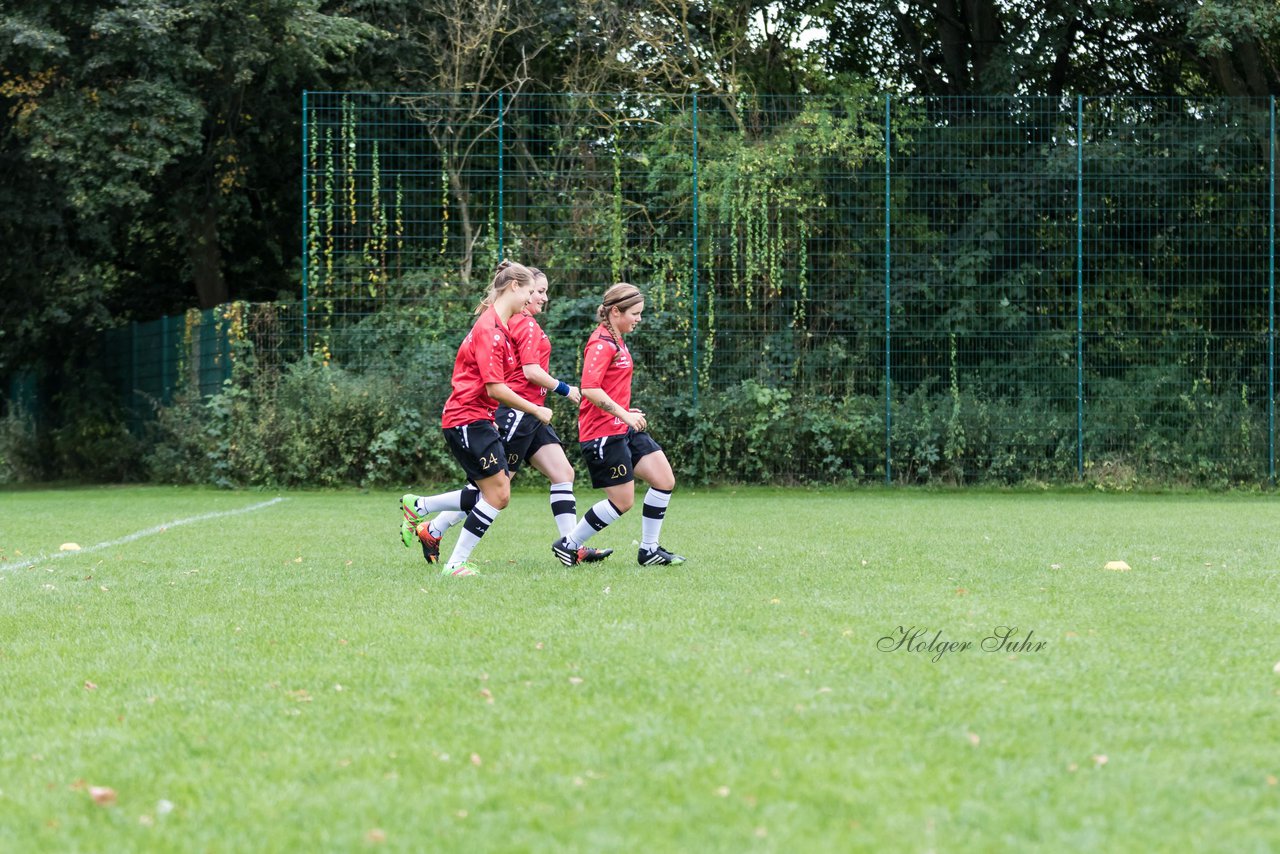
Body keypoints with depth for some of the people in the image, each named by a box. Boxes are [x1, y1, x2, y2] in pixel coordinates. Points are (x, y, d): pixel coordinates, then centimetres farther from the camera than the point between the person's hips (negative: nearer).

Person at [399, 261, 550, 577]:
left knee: (495, 495, 8)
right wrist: (535, 410, -13)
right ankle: (456, 564, -3)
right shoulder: (490, 329, -18)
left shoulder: (499, 326, 14)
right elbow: (494, 388, -21)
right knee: (497, 494, -9)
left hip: (479, 420, 10)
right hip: (467, 419, -10)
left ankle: (417, 507, 19)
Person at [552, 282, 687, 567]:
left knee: (665, 481, 4)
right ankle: (568, 545, 10)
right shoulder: (601, 343, -16)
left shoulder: (616, 341, 15)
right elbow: (589, 388, -26)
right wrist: (623, 414, -25)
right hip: (603, 433, -10)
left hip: (623, 428, 10)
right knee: (622, 501, -5)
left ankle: (649, 551, 13)